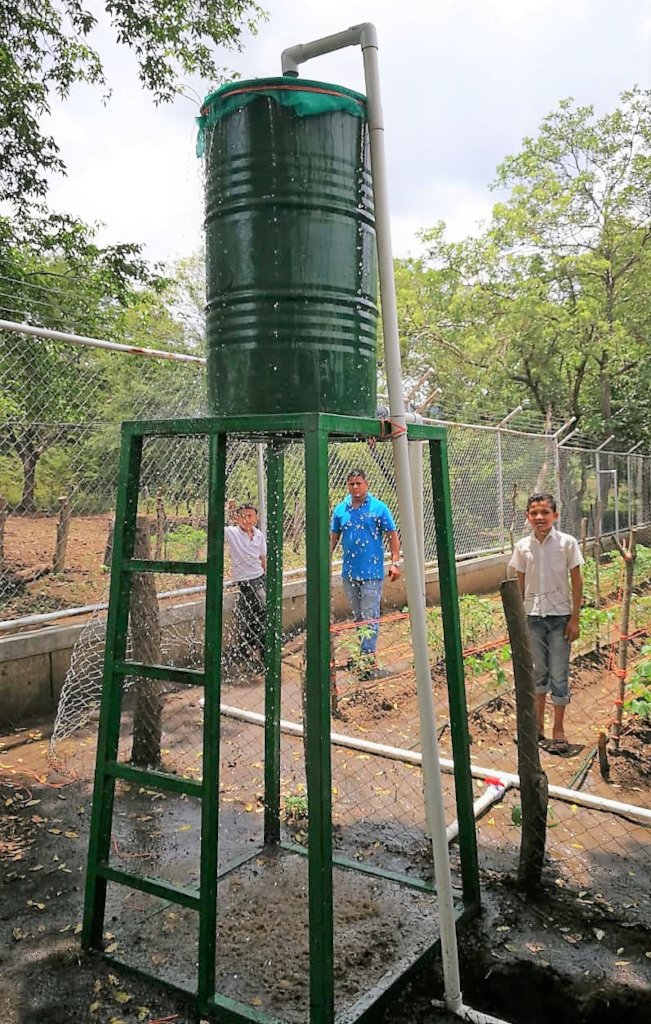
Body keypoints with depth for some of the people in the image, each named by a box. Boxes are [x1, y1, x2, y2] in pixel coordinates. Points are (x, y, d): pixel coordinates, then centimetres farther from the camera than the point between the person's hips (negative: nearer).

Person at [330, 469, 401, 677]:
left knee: (370, 617, -6)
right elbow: (333, 538, 14)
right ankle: (365, 653, 27)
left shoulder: (378, 508, -4)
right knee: (358, 616, 15)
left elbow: (392, 535, -3)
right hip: (349, 572, 5)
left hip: (372, 572, -5)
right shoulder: (340, 510, 7)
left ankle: (368, 657, -4)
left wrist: (395, 562, -10)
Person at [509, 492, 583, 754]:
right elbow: (520, 585, 6)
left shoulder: (567, 542, -8)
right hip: (533, 617, 3)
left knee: (559, 675, 5)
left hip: (559, 616, -2)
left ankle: (558, 729, 18)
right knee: (539, 672, 14)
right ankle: (538, 724, 28)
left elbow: (577, 582, -5)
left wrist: (574, 619, -7)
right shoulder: (522, 546, 0)